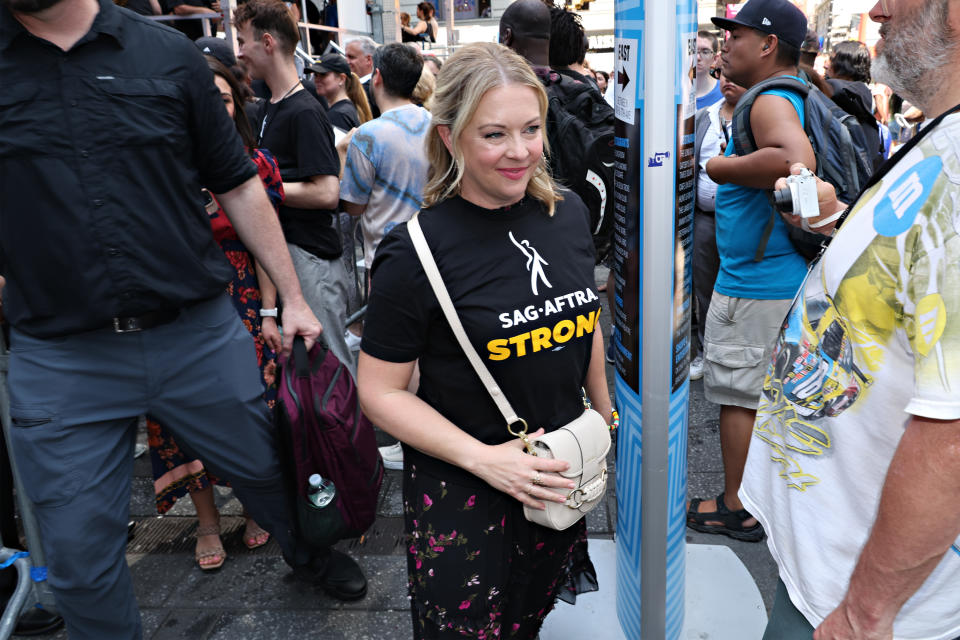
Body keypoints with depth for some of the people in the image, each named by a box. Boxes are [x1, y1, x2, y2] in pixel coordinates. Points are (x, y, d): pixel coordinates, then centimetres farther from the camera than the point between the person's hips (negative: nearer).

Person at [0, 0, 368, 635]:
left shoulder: (170, 55, 2)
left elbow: (239, 185, 6)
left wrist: (292, 297, 6)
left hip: (200, 333, 1)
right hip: (60, 359, 0)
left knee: (268, 468, 19)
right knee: (80, 555, 10)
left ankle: (307, 552, 50)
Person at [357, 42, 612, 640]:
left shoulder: (568, 213, -3)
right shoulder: (416, 252, -21)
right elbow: (381, 391, -16)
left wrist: (609, 416, 13)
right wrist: (485, 459, -22)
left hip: (562, 473, 5)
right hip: (460, 490, -5)